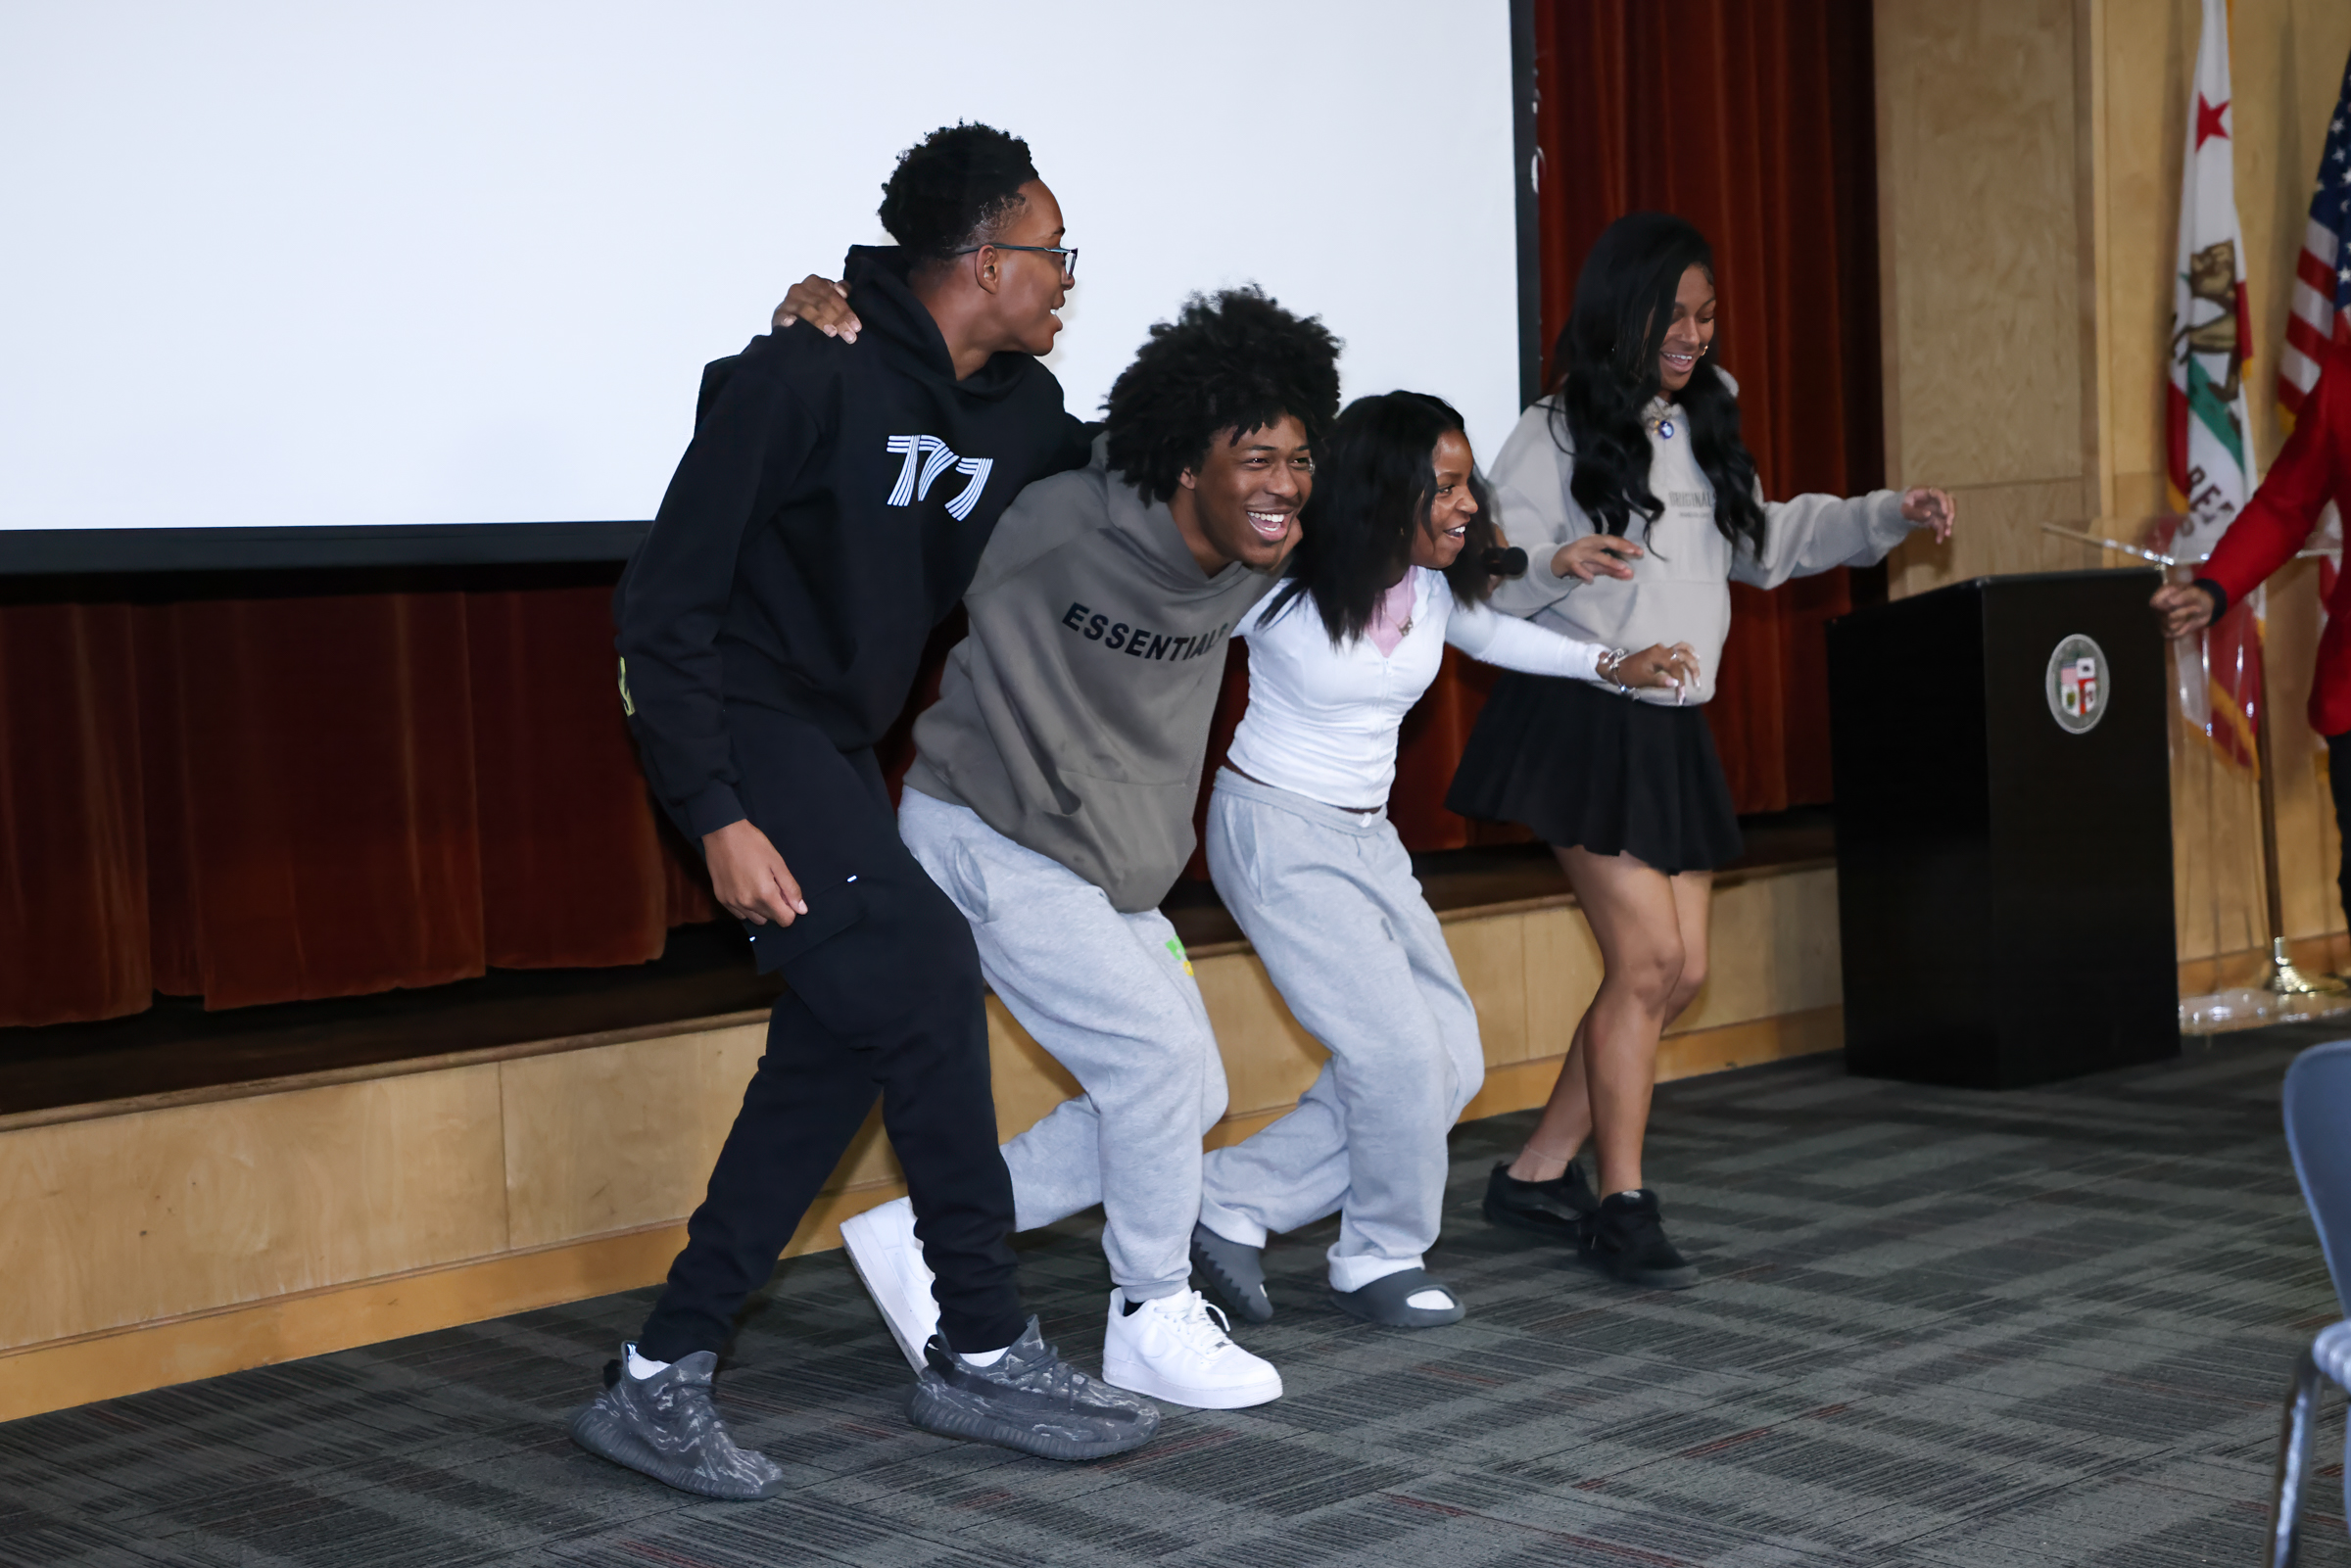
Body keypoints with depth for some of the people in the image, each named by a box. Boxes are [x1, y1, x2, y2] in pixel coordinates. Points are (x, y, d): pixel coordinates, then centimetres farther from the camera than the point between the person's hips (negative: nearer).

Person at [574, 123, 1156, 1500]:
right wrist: (712, 816, -25)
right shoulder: (809, 377, -20)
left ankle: (663, 1377, 8)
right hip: (744, 728, -9)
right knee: (925, 971, -18)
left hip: (839, 745, 9)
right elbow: (666, 600, -20)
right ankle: (985, 1354, -7)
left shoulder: (1021, 407, 4)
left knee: (842, 1047, 2)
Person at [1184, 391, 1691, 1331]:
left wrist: (1612, 665, 14)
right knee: (1399, 1051, -14)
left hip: (1367, 839, 8)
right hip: (1274, 833, -8)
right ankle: (1380, 1260, 11)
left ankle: (1232, 1203, 9)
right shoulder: (1279, 588, -20)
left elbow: (1490, 633, 21)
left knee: (1452, 1059, 5)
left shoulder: (1432, 587, 0)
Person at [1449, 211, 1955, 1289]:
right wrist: (1556, 565, -33)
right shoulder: (1555, 437, -8)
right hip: (1581, 722, -8)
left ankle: (1537, 1173, 19)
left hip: (1671, 729, 8)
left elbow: (1762, 543, 27)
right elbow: (1485, 579, -13)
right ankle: (1622, 1206, 2)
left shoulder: (1705, 425, 13)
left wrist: (1886, 516, 18)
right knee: (1646, 957, -11)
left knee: (1681, 971, 7)